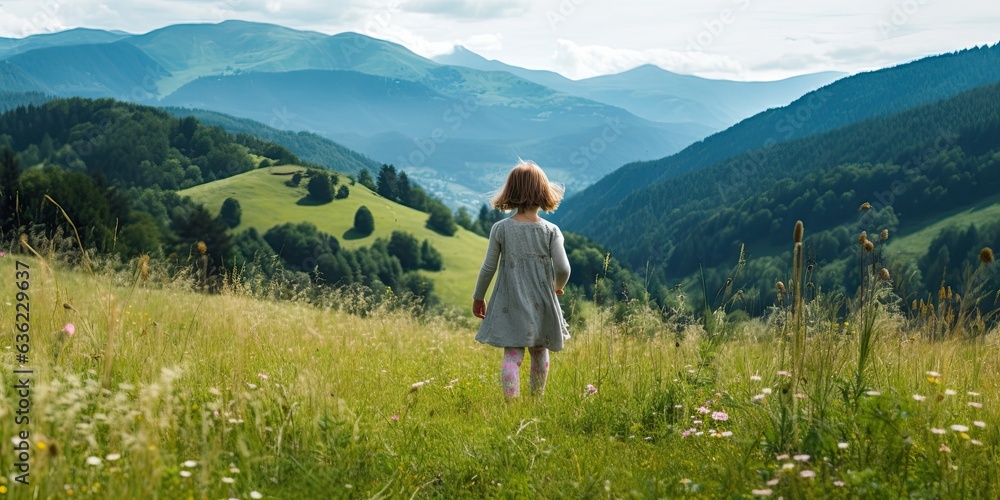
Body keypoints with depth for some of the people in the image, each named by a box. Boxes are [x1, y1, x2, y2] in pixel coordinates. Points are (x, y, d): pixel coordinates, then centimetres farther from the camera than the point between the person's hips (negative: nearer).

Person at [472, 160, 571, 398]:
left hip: (509, 303, -1)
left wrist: (478, 297, 11)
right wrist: (557, 287, 10)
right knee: (539, 352, 17)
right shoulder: (551, 231, -8)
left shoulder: (500, 229, -6)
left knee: (512, 355, 0)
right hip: (541, 303, 1)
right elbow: (563, 268, -13)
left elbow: (488, 268, -3)